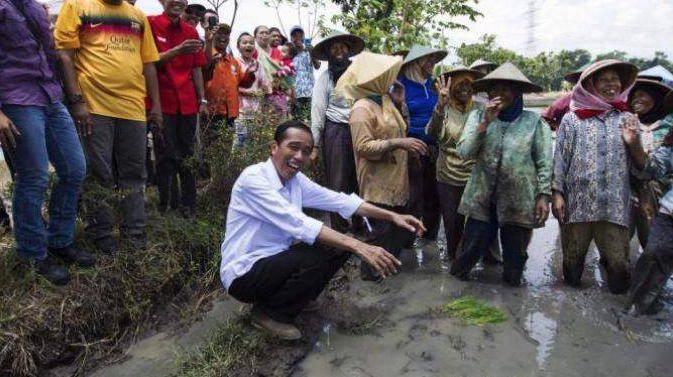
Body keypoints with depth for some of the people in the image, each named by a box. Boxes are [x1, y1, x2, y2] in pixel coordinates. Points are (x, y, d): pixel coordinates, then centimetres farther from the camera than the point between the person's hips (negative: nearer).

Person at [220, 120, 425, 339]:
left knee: (339, 245, -3)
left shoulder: (296, 180, 1)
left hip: (276, 262, 8)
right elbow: (296, 223, -33)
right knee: (316, 258, -28)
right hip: (244, 273, -8)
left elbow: (338, 200, 3)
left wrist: (392, 216, -3)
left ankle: (296, 299, 13)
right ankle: (269, 312, -4)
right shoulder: (253, 178, -23)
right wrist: (358, 247, -37)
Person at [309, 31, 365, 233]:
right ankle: (340, 232, 13)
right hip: (336, 133, -3)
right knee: (338, 185, 3)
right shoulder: (325, 77, 1)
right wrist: (315, 146, -6)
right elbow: (318, 112, -2)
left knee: (360, 182, 9)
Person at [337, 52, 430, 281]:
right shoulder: (361, 109, -16)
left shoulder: (385, 101, 12)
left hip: (396, 179, 9)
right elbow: (363, 146, -23)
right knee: (382, 229, -1)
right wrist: (398, 143, -27)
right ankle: (370, 271, 17)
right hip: (378, 184, -9)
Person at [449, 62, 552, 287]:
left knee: (514, 257, 15)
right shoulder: (478, 116, 2)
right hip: (482, 200, 1)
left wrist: (544, 196, -6)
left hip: (520, 202, 0)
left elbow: (544, 163, -1)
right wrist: (485, 123, -16)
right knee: (469, 252, 6)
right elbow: (464, 153, -9)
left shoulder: (534, 121, -2)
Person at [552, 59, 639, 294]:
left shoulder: (628, 120, 9)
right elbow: (559, 158, 2)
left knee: (619, 264, -1)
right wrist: (557, 194, -3)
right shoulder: (572, 119, 4)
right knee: (572, 258, 11)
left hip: (615, 206, 1)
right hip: (577, 203, -1)